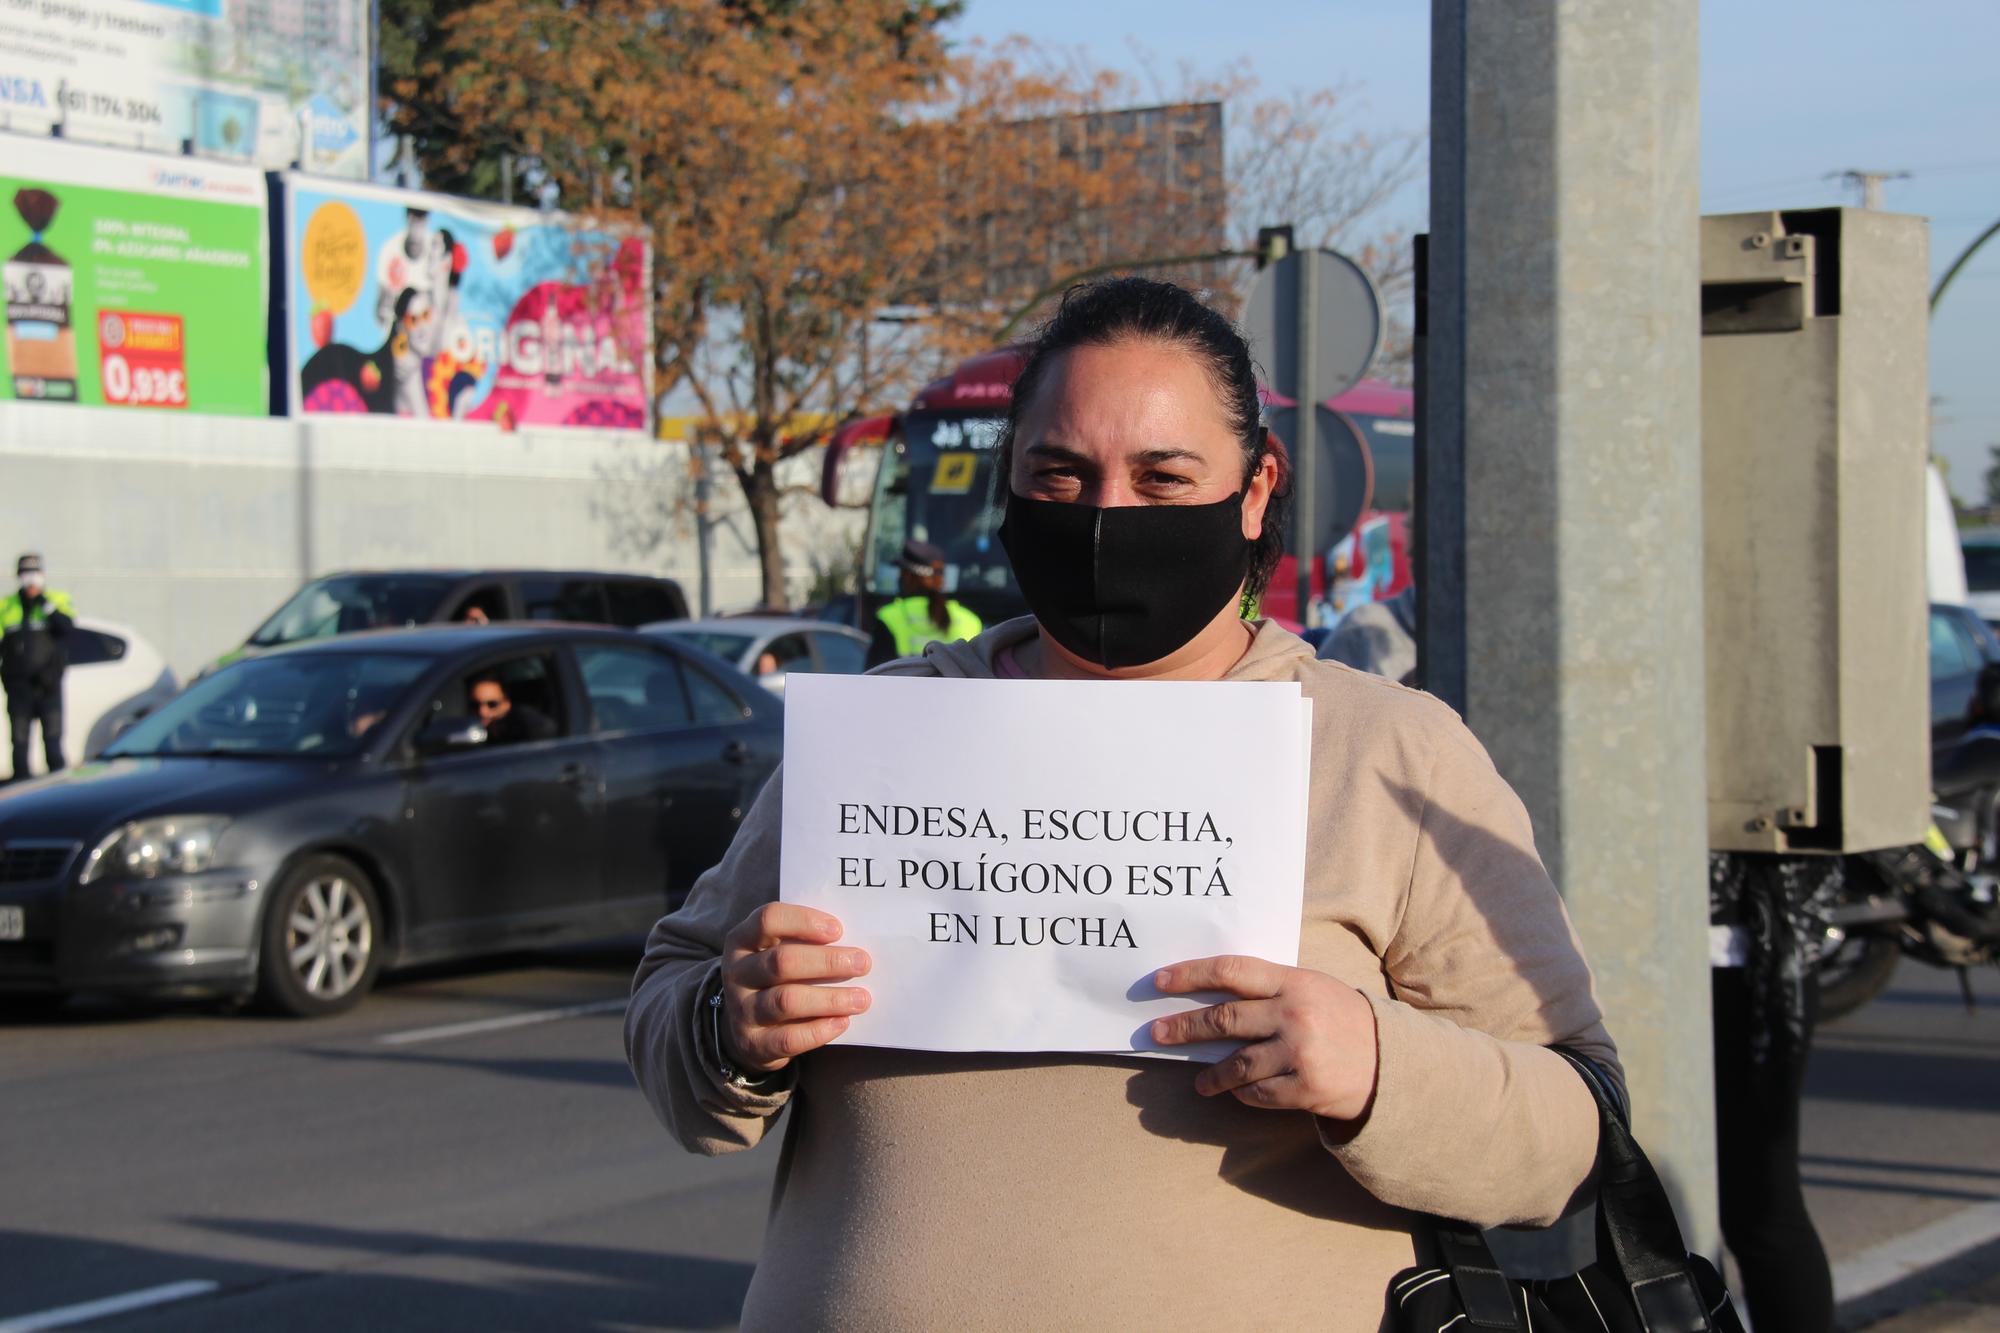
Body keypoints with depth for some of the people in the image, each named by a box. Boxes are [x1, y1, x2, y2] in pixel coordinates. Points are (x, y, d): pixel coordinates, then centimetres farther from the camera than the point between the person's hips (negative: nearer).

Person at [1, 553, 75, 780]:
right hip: (18, 683, 1)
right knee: (20, 738, 2)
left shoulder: (57, 601, 6)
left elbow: (65, 627, -12)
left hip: (48, 684, -1)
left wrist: (45, 603, -15)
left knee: (53, 735, -2)